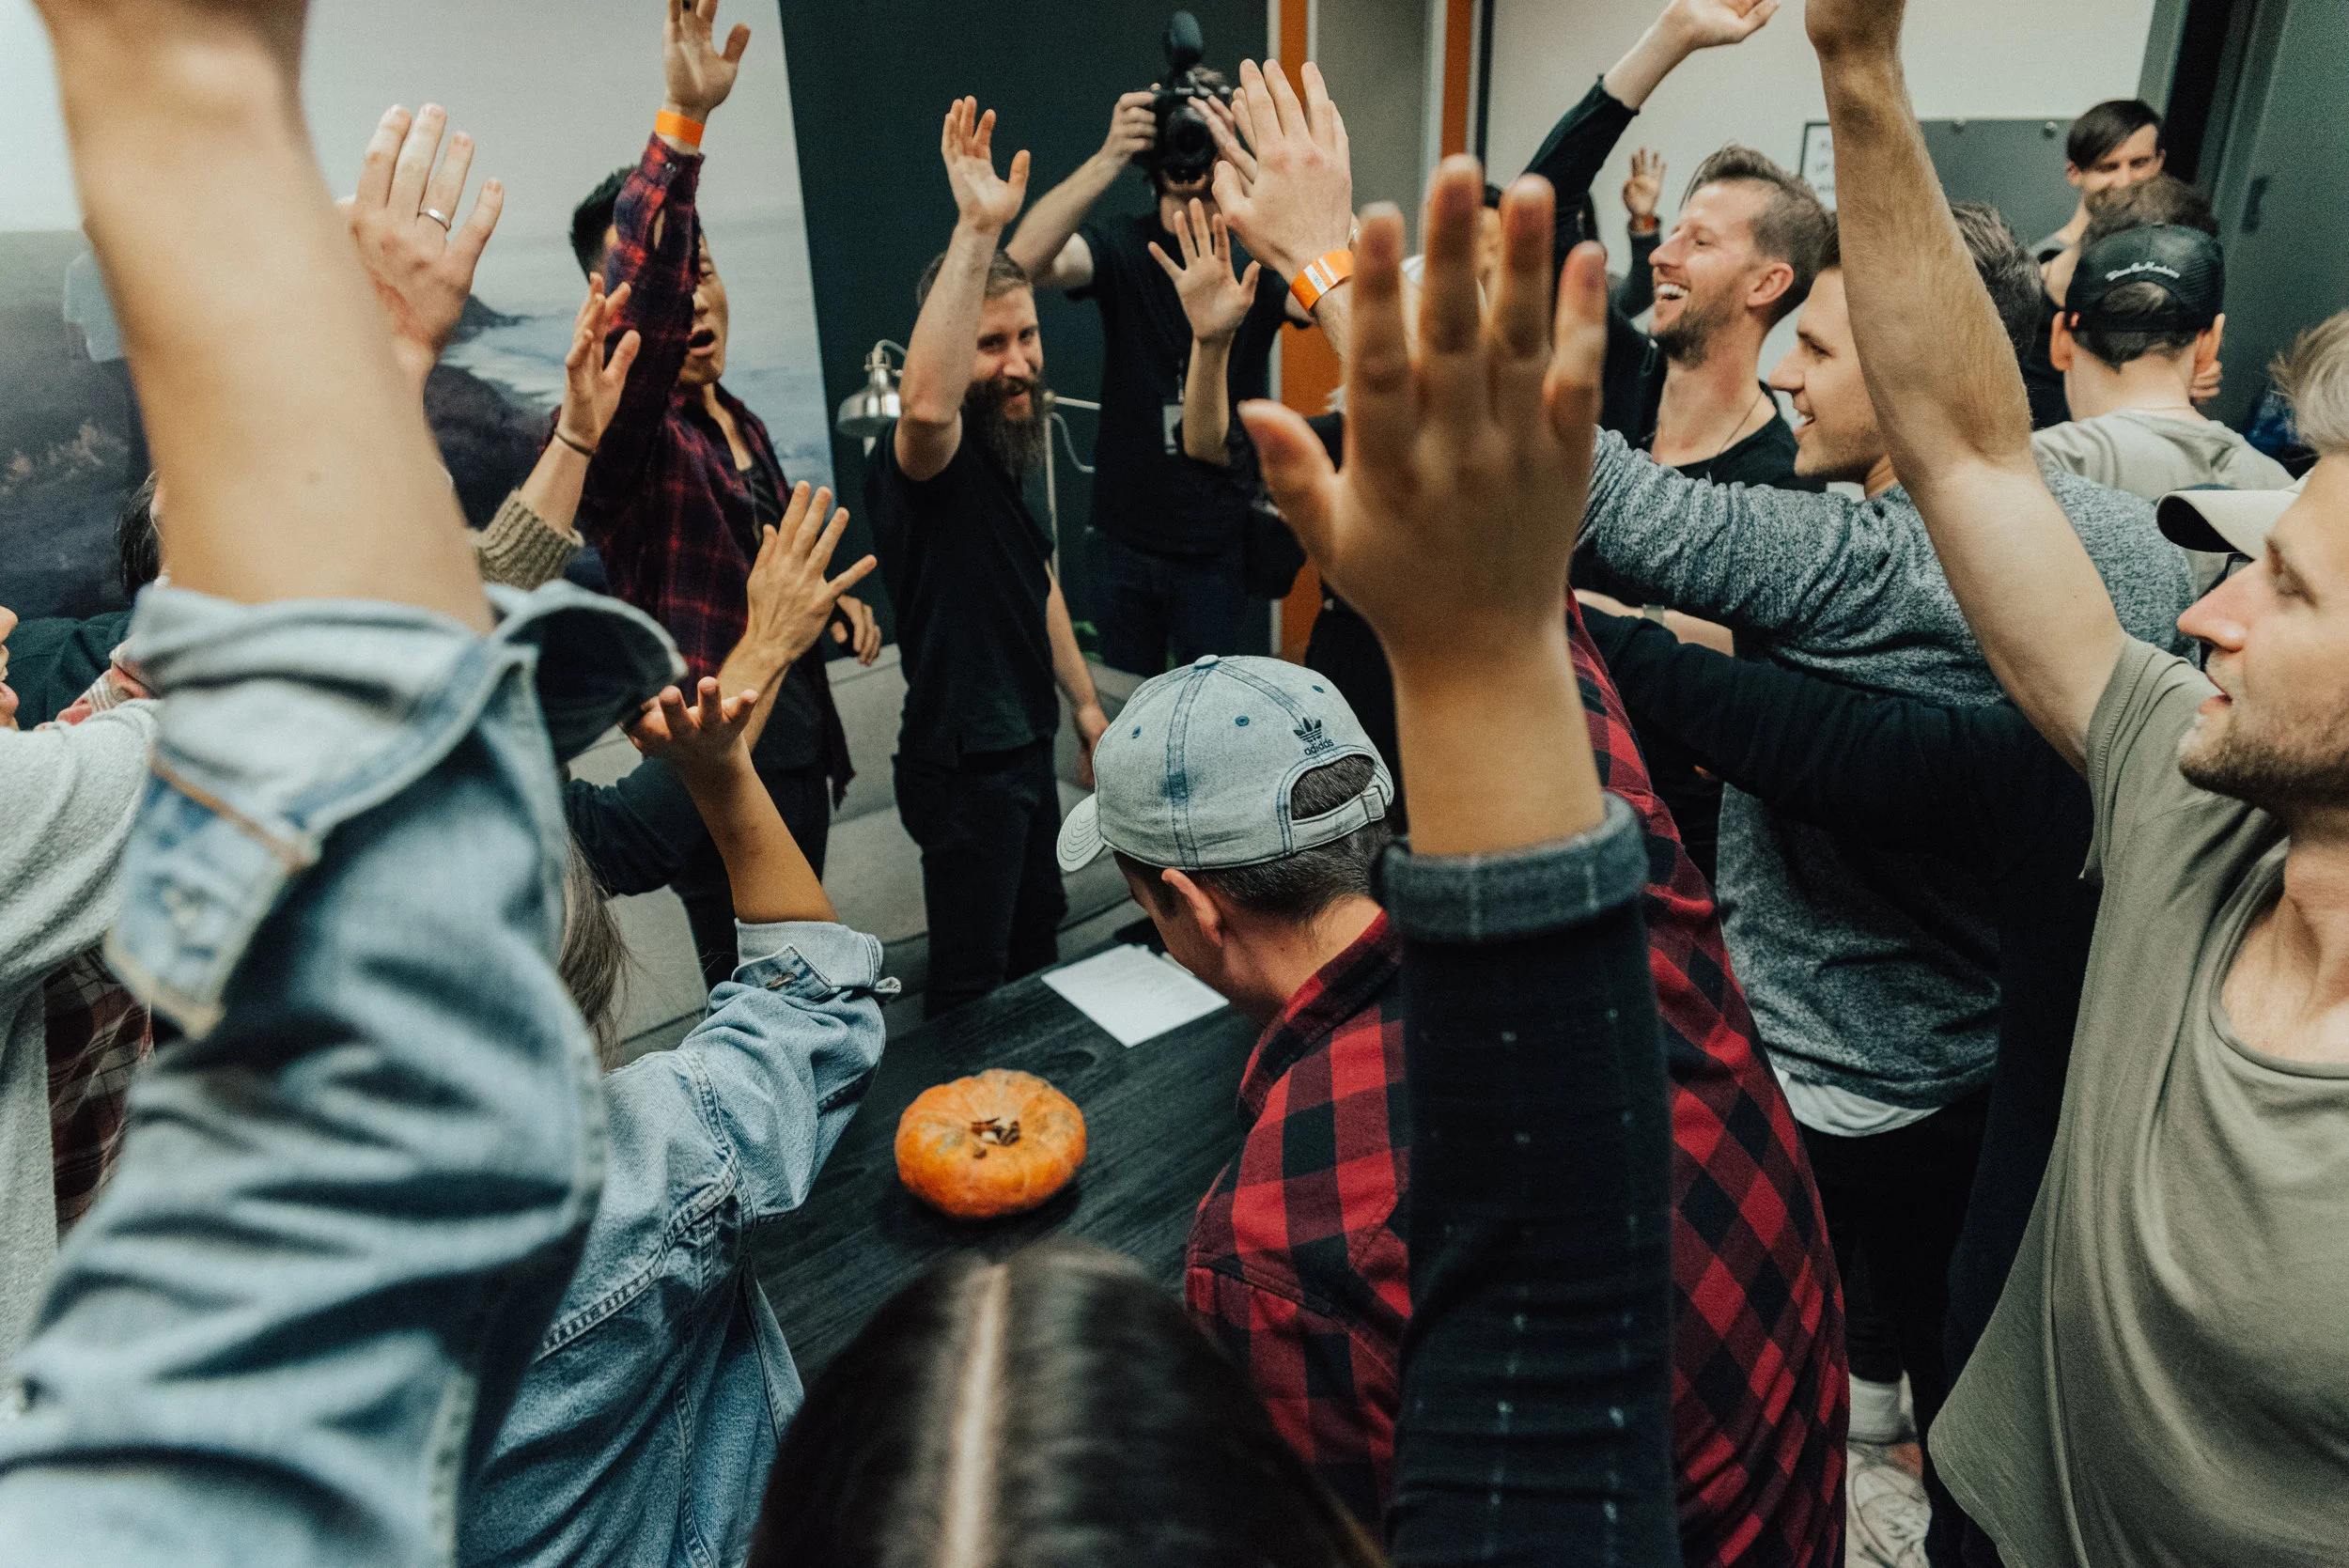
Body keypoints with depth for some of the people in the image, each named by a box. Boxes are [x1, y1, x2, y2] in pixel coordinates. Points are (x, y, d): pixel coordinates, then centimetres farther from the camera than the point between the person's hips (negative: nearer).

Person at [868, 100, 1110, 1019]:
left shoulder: (1012, 447, 6)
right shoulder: (931, 459, -23)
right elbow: (925, 404, -50)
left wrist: (1084, 702, 17)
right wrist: (976, 229, -49)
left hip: (1027, 744, 9)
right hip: (963, 763, -9)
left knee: (1038, 939, 25)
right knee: (972, 986, 2)